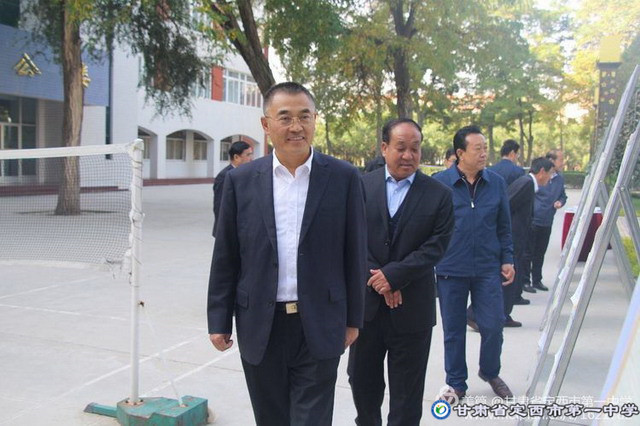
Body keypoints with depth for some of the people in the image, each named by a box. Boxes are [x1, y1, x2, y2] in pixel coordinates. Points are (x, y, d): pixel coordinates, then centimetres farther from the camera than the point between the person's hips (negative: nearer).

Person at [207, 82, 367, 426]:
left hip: (319, 327, -1)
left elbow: (355, 253, 1)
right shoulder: (240, 181, 0)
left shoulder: (344, 178, -3)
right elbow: (225, 258, 4)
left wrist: (353, 318, 3)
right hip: (259, 328, 2)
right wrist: (219, 320, 3)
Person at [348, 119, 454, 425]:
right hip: (366, 300, 2)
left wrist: (393, 274, -17)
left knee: (406, 391, 9)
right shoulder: (362, 186, 1)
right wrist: (377, 279, -12)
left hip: (412, 307, -2)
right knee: (362, 378, 16)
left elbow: (436, 246, -9)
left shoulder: (439, 194, -2)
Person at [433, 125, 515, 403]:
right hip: (451, 270, -2)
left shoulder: (496, 183, 3)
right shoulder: (439, 183, -6)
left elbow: (504, 227, 10)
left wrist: (507, 260, 5)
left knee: (493, 325, 4)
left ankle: (490, 372, 32)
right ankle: (456, 383, 27)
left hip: (488, 269, 2)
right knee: (453, 331, 9)